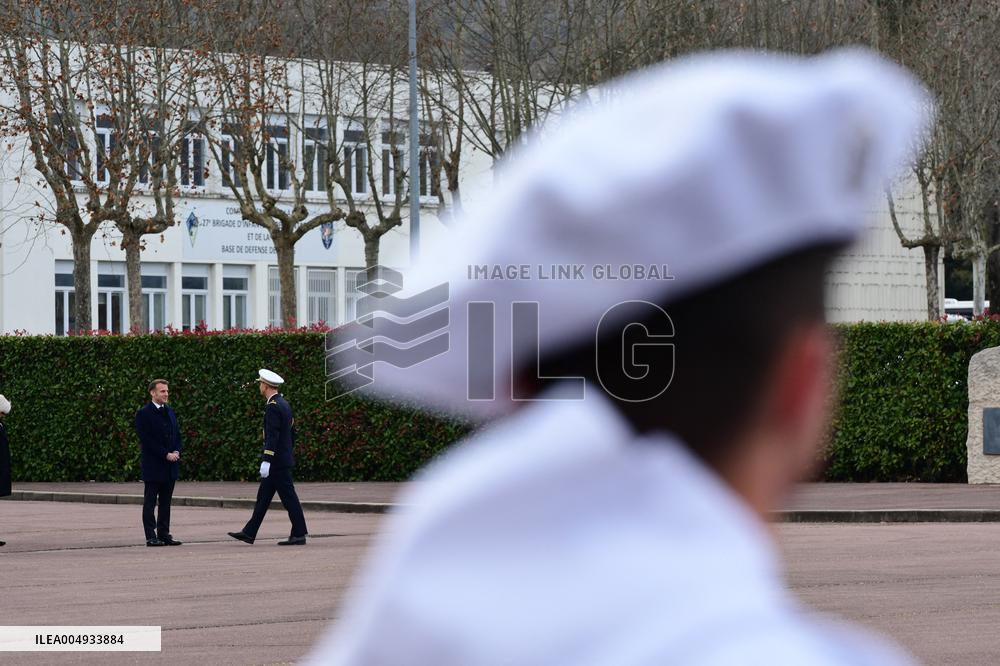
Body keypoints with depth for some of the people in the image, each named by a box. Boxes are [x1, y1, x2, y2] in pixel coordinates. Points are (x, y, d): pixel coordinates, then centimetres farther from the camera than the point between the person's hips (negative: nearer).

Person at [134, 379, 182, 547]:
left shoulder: (170, 411, 14)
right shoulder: (144, 413, -8)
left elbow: (177, 434, 17)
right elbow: (147, 440, -14)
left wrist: (177, 451, -2)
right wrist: (166, 455, -17)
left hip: (170, 465, 7)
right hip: (153, 465, -7)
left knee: (165, 502, 9)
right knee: (150, 502, -1)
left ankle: (164, 534, 13)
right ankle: (151, 537, 0)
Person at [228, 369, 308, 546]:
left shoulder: (273, 406, -17)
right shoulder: (284, 404, 13)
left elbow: (272, 436, -24)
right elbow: (292, 432, 19)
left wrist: (266, 460, -26)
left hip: (277, 462, -10)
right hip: (284, 458, 10)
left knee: (289, 498, -6)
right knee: (263, 497, 12)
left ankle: (299, 535, -3)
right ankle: (249, 533, 15)